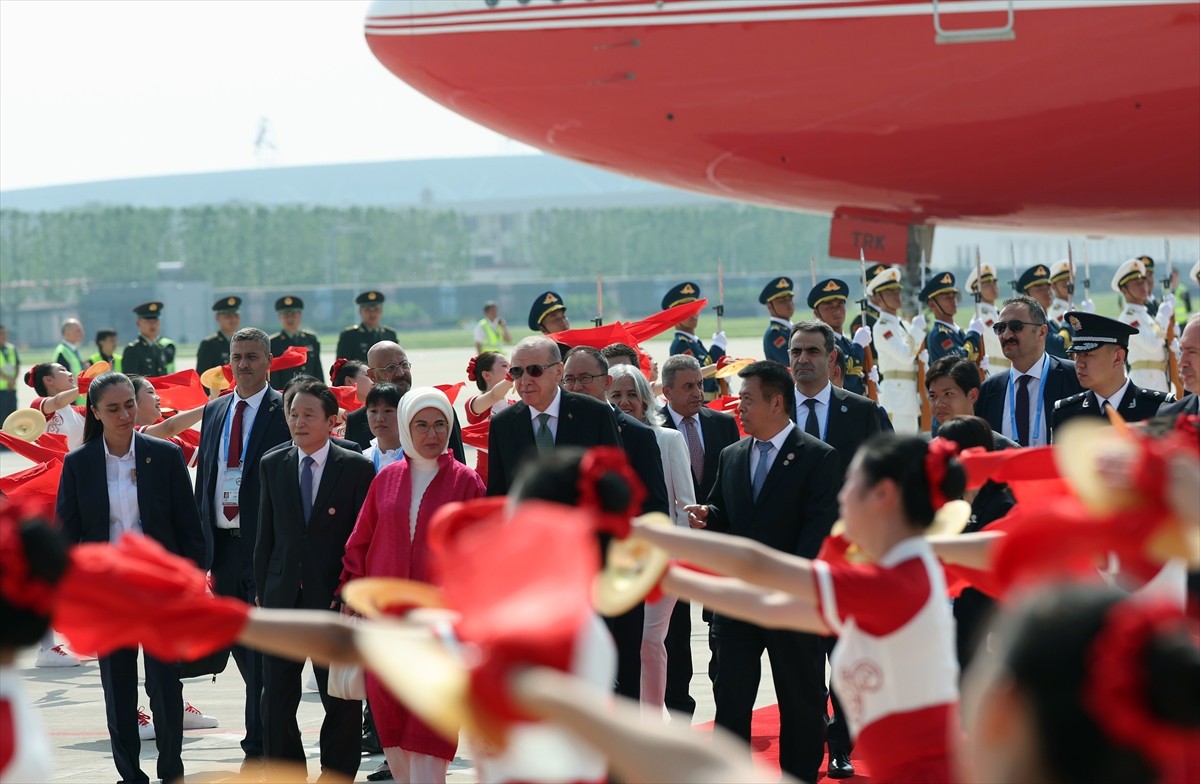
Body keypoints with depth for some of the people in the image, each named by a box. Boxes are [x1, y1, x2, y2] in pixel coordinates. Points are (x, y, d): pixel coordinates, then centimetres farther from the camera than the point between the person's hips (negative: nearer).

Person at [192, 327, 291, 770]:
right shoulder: (214, 412, 15)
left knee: (262, 651, -4)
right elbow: (203, 477, 17)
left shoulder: (284, 411, -5)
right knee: (242, 649, 12)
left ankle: (258, 747, 1)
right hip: (222, 546, 6)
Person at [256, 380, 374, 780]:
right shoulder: (272, 465, 8)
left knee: (341, 702, 4)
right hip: (283, 597, 3)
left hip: (335, 598, -3)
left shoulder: (357, 468, -3)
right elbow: (265, 535, 10)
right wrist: (261, 592, 6)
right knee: (276, 700, 5)